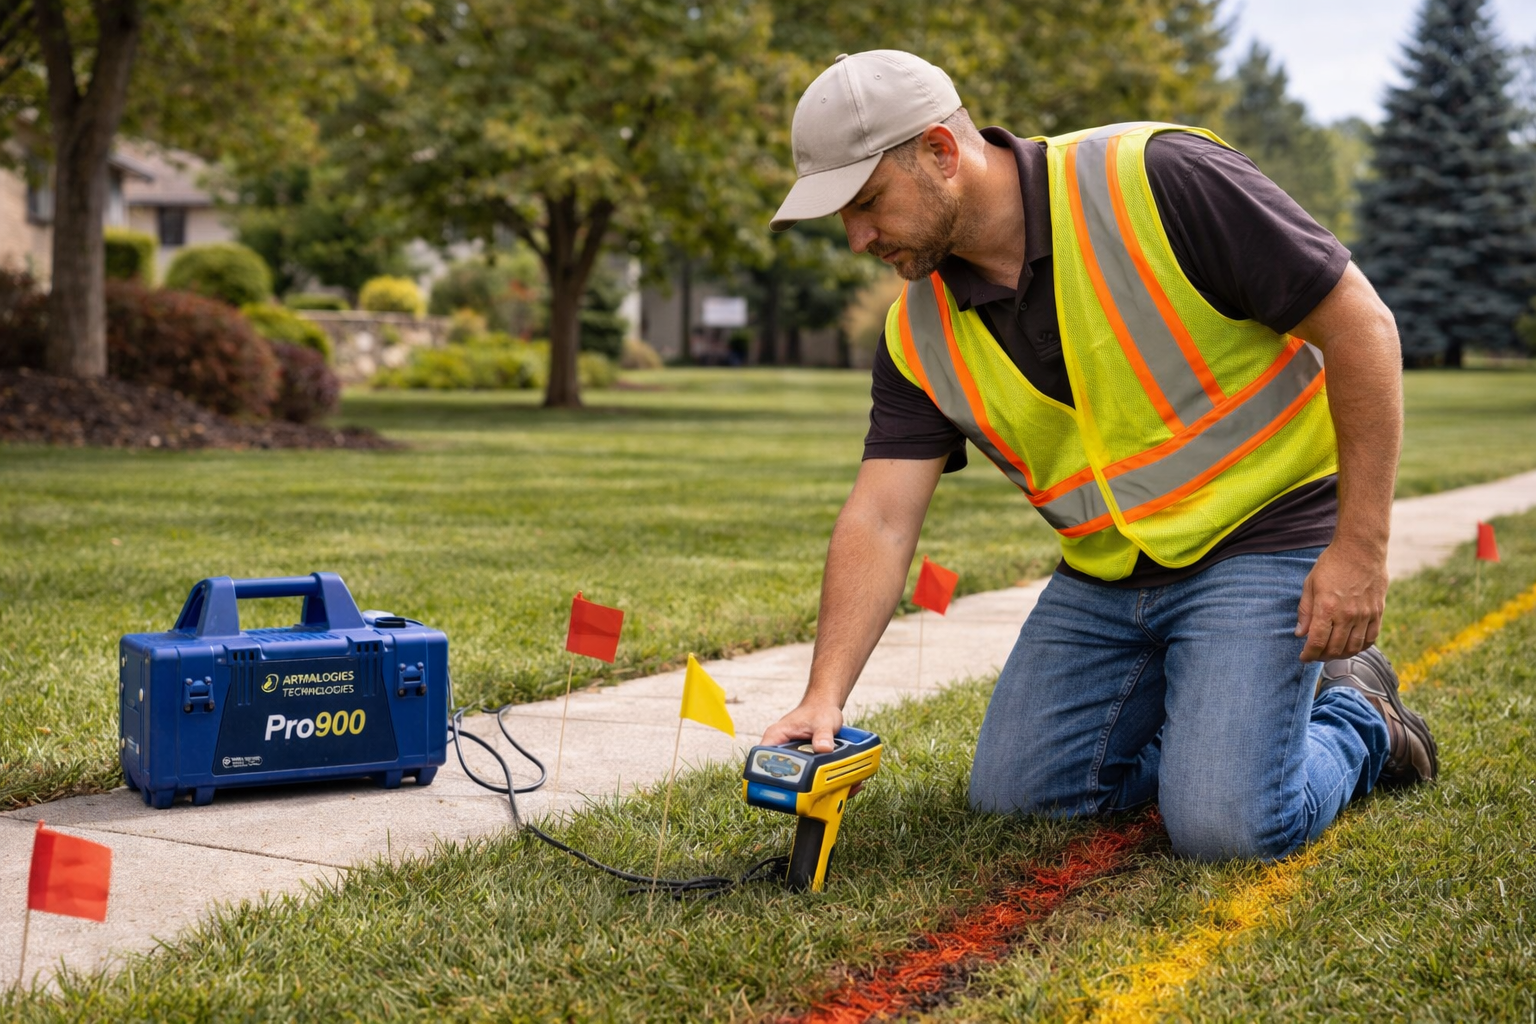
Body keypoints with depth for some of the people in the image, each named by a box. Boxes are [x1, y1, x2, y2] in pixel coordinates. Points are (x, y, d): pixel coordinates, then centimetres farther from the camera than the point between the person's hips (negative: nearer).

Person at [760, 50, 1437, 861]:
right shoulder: (920, 335, -4)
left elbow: (1359, 322, -18)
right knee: (1012, 793, 5)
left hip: (1259, 536, -6)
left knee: (1225, 825, -19)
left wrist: (1361, 549, -18)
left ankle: (1355, 723, 13)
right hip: (1104, 574, 6)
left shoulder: (1158, 181, -22)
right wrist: (824, 696, -19)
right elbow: (880, 519, -6)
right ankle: (1204, 706, 24)